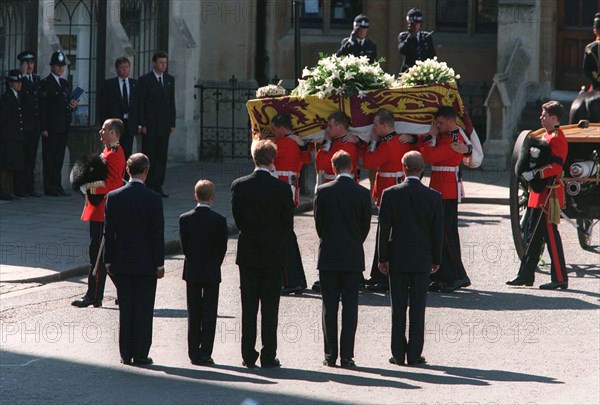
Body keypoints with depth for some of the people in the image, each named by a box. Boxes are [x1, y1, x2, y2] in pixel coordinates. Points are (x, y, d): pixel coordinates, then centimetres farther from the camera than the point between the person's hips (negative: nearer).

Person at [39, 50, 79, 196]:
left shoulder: (65, 83, 18)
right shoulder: (45, 83, -5)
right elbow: (42, 107, -10)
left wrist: (73, 106, 0)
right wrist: (44, 128, -16)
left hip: (63, 128, 7)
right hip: (51, 128, -7)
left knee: (59, 158, 9)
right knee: (50, 157, -5)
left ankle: (57, 186, 12)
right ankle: (50, 188, -4)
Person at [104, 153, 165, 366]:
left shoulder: (113, 197, -3)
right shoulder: (153, 199, -12)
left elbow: (108, 232, 1)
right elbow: (157, 234, -10)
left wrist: (108, 261, 8)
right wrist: (159, 263, -2)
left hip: (121, 263, 3)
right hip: (145, 264, -3)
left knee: (125, 309, 9)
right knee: (144, 310, 4)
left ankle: (126, 354, 11)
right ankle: (140, 354, 5)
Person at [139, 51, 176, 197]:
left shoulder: (170, 79, 13)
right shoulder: (145, 80, -3)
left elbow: (171, 102, 14)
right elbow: (141, 103, -5)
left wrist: (172, 123, 8)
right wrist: (142, 124, -11)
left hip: (164, 125, 5)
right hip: (149, 124, -5)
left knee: (162, 156, 3)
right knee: (149, 156, -2)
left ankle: (158, 187, 6)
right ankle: (148, 187, 0)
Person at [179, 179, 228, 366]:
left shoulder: (184, 219, -5)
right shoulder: (219, 220, -12)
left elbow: (184, 246, 1)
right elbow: (222, 248, -6)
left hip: (192, 272, 2)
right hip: (212, 273, -2)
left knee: (193, 315, 10)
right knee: (209, 314, 3)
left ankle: (194, 354, 11)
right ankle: (205, 354, 0)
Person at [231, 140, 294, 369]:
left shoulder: (239, 186, -5)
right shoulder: (282, 188, -11)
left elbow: (237, 219, 3)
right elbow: (288, 224, -3)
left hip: (247, 253, 2)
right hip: (274, 254, -2)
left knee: (248, 307, 8)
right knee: (270, 307, 3)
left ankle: (248, 356, 8)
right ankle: (268, 356, 4)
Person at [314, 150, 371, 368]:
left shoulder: (323, 192, -6)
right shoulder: (363, 193, -5)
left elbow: (318, 223, 2)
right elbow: (366, 226, 3)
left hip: (328, 257, 0)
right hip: (353, 258, 0)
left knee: (329, 307, 5)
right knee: (350, 307, 2)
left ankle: (330, 355, 5)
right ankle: (346, 355, -1)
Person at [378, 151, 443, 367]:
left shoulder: (390, 194, -7)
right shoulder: (433, 197, -5)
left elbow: (384, 228, -6)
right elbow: (438, 231, -1)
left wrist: (383, 258, 0)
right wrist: (436, 259, 9)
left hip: (397, 259, 0)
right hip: (422, 260, 0)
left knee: (398, 308, 6)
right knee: (418, 308, 3)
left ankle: (398, 354, 7)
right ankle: (414, 354, 3)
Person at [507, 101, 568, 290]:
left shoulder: (557, 139, -14)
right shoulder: (545, 136, 16)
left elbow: (556, 166, -23)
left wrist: (534, 174, -25)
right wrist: (528, 172, 7)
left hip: (549, 194, -10)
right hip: (540, 193, 10)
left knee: (551, 235, -7)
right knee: (534, 233, 12)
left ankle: (560, 278, -2)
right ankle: (526, 275, 17)